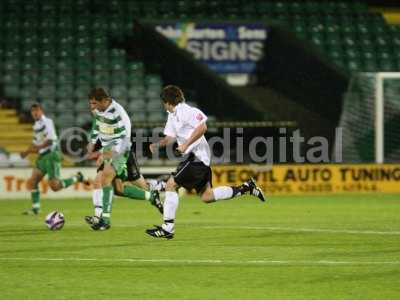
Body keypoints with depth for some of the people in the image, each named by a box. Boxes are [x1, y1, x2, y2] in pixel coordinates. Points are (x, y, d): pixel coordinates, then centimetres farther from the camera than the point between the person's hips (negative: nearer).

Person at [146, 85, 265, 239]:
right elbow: (171, 137, 19)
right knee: (207, 196, 11)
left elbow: (202, 127, -23)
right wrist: (158, 144, 1)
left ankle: (167, 228, -10)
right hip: (197, 158, 10)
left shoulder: (185, 111, -13)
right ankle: (245, 187, 17)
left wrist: (186, 145, -24)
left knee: (171, 185, -11)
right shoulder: (172, 115, 17)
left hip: (197, 156, -10)